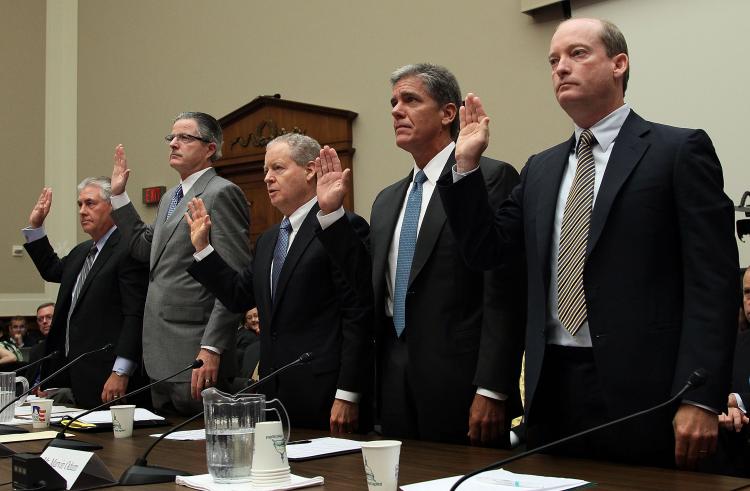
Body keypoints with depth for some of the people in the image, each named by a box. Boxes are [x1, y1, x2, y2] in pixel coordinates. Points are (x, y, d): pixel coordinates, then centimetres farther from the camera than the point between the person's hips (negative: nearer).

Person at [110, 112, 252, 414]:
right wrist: (119, 195, 19)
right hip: (161, 356, 9)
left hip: (196, 357, -9)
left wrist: (211, 349, -22)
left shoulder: (221, 193, -11)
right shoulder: (171, 197, 19)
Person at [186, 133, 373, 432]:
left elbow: (358, 314, -13)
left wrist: (347, 395, -17)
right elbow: (239, 297, 18)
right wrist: (202, 247, 13)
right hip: (276, 393, 7)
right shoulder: (268, 240, 18)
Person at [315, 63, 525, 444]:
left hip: (459, 382, -6)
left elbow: (505, 293, -12)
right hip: (395, 385, 6)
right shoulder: (387, 200, 16)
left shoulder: (492, 178, -6)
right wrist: (331, 211, 9)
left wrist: (492, 391, -16)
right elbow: (371, 287, 15)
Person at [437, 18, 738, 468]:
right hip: (553, 388, 5)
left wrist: (701, 398, -16)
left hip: (640, 393, -5)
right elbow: (485, 250, 14)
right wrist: (467, 163, 6)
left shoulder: (679, 150, -2)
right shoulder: (541, 169, 16)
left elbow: (713, 280, -8)